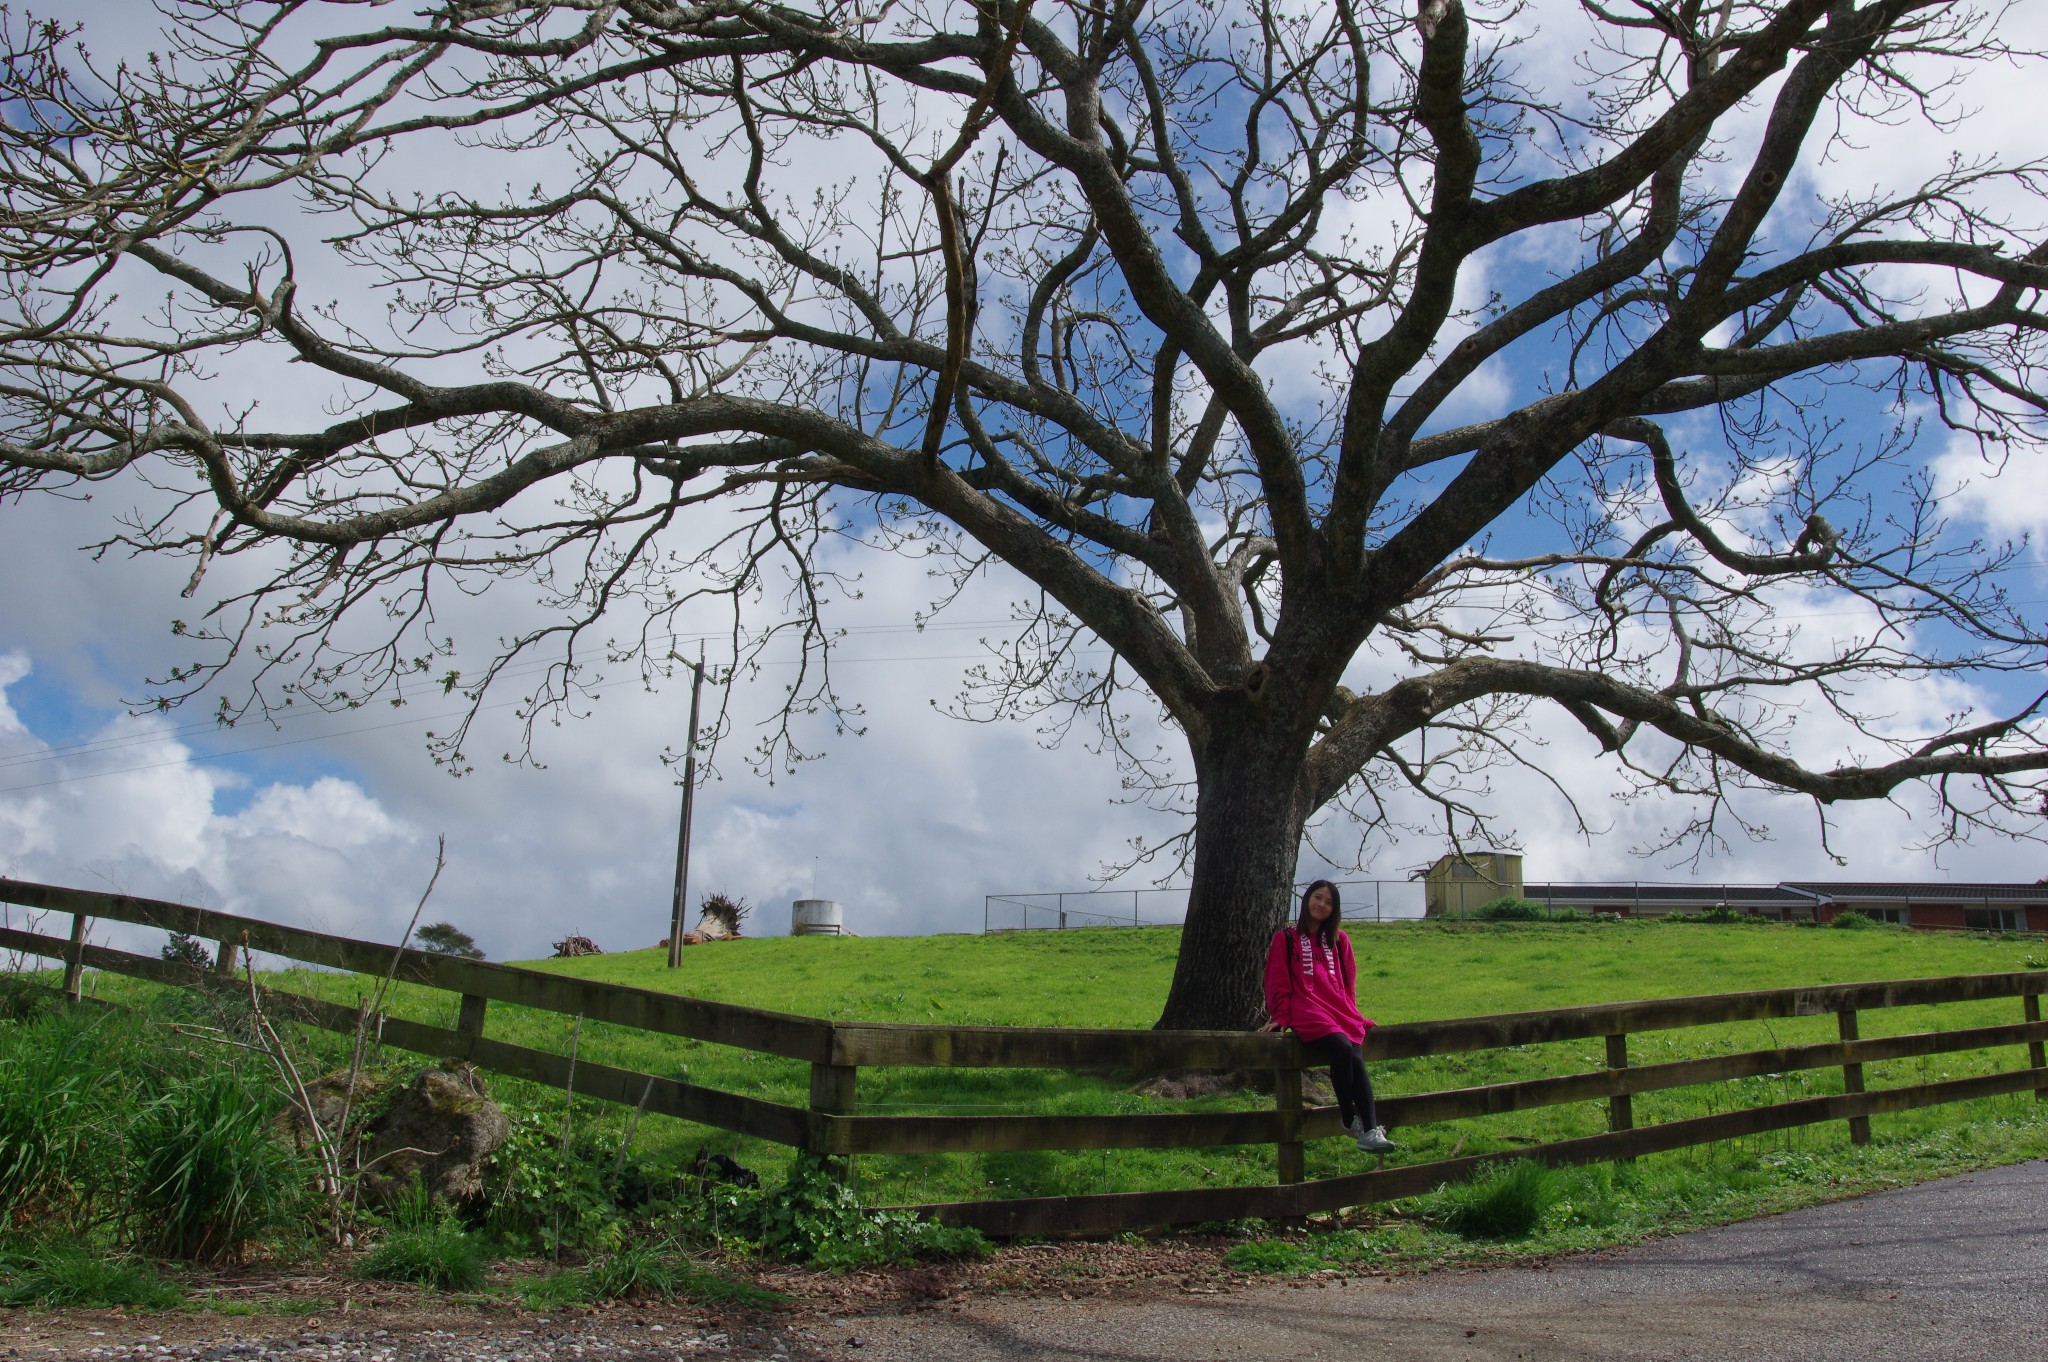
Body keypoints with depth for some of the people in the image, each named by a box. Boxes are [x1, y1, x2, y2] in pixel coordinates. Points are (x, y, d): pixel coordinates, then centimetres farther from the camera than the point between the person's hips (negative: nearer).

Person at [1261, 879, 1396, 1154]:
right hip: (1308, 1014, -3)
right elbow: (1279, 983, 10)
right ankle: (1350, 1121, -22)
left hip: (1341, 1011, 3)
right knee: (1343, 1049, -33)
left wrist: (1350, 1012, 13)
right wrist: (1282, 1018, 1)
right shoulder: (1286, 938, 13)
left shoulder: (1338, 939, 23)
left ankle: (1370, 1129, -36)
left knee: (1355, 1057, -28)